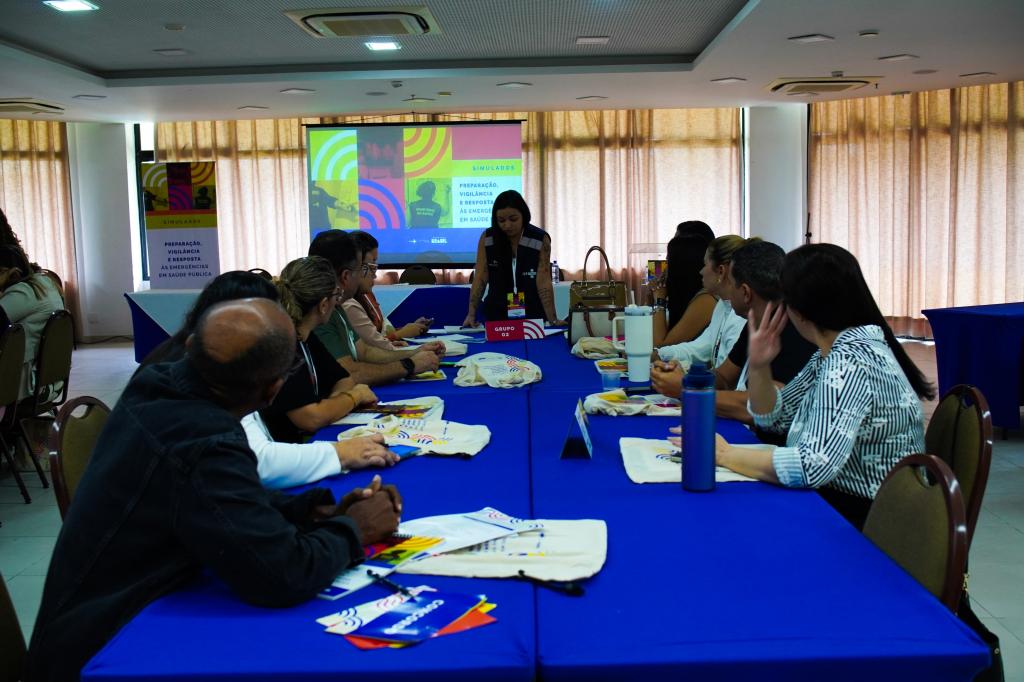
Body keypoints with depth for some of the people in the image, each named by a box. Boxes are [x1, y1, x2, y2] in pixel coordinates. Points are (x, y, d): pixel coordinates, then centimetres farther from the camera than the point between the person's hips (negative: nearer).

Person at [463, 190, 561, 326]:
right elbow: (480, 279, -5)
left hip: (532, 316, -1)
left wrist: (553, 319, -19)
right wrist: (471, 314, -14)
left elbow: (544, 283, -12)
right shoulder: (487, 238, -5)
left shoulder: (540, 239, -10)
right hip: (497, 316, 1)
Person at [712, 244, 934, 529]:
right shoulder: (840, 349, 6)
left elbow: (813, 465, -34)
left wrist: (724, 454, -21)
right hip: (840, 504, 8)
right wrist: (758, 365, -2)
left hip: (868, 524, -8)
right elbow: (775, 417, 15)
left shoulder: (849, 361, -23)